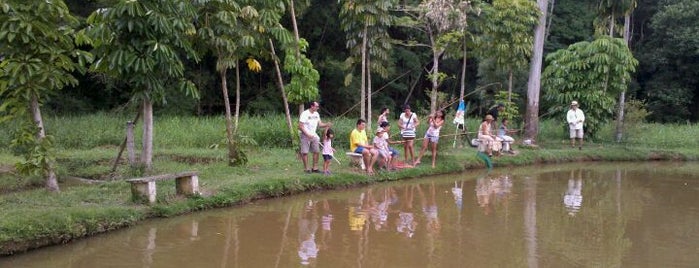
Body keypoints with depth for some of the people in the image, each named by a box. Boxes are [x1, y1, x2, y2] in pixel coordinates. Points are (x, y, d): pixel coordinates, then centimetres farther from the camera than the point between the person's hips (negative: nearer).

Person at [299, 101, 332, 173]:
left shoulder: (316, 114, 8)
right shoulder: (304, 114, -14)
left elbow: (320, 123, 11)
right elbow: (300, 126, -16)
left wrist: (326, 124, -9)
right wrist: (307, 134, -23)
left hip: (313, 135, 7)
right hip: (305, 135, -7)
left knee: (317, 151, 5)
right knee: (305, 152, -4)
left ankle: (315, 168, 13)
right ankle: (306, 168, 3)